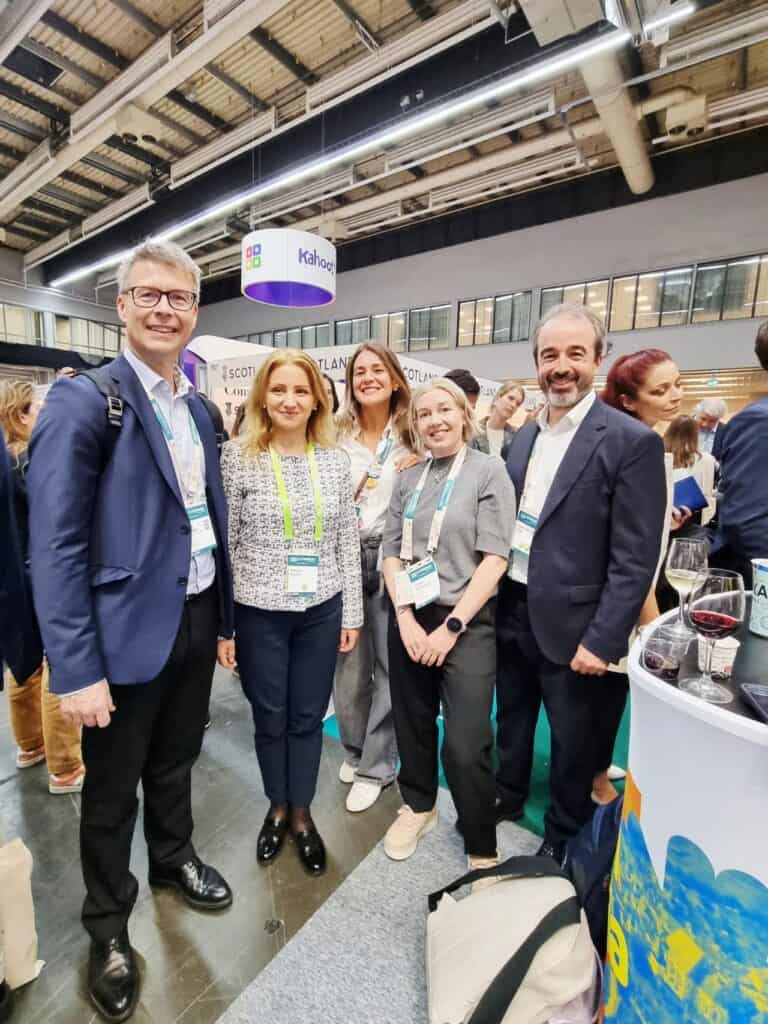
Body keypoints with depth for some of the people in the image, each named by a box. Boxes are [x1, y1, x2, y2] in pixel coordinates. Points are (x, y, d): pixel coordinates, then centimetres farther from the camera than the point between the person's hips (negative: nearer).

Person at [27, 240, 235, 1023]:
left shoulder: (199, 409, 8)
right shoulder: (82, 401, -13)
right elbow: (55, 547, -16)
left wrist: (224, 613, 10)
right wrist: (77, 670, -18)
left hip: (196, 620, 6)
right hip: (128, 632, -5)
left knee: (174, 764, 26)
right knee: (111, 791, 17)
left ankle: (173, 861, 53)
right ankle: (107, 930, 43)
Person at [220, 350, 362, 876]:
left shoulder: (336, 460, 0)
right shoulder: (238, 458, -7)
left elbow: (348, 542, 3)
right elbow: (222, 544, -6)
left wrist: (352, 612, 4)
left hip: (322, 610, 2)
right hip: (258, 611, -1)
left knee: (309, 717, 16)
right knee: (270, 719, 17)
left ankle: (302, 813, 40)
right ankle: (277, 807, 44)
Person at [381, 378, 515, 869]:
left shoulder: (490, 471, -5)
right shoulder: (408, 479, 8)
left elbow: (494, 559, -11)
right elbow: (392, 553, 7)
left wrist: (451, 626, -13)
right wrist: (406, 617, -6)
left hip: (467, 622, -4)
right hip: (409, 618, 4)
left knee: (465, 745, -5)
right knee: (413, 723, 16)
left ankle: (483, 849, 22)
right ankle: (418, 805, 43)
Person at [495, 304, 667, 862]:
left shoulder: (633, 442, -14)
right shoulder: (525, 435, 6)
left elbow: (635, 559, -16)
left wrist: (603, 640, -17)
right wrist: (495, 598, 10)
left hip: (571, 626, -5)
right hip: (512, 611, 6)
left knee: (572, 741, 17)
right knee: (511, 718, 24)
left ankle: (563, 835, 42)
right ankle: (506, 797, 49)